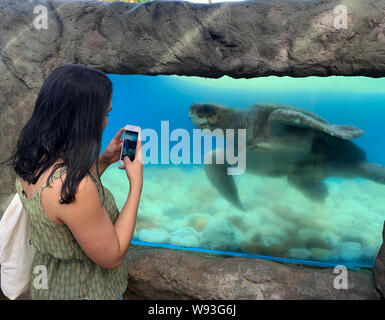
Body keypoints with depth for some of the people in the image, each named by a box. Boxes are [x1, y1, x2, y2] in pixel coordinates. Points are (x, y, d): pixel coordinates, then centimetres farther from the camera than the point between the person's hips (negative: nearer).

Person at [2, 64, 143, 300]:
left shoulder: (34, 159, -12)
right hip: (84, 289, -7)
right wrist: (136, 183, -24)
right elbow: (112, 257, -26)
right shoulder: (74, 187, -38)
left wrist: (104, 161, -2)